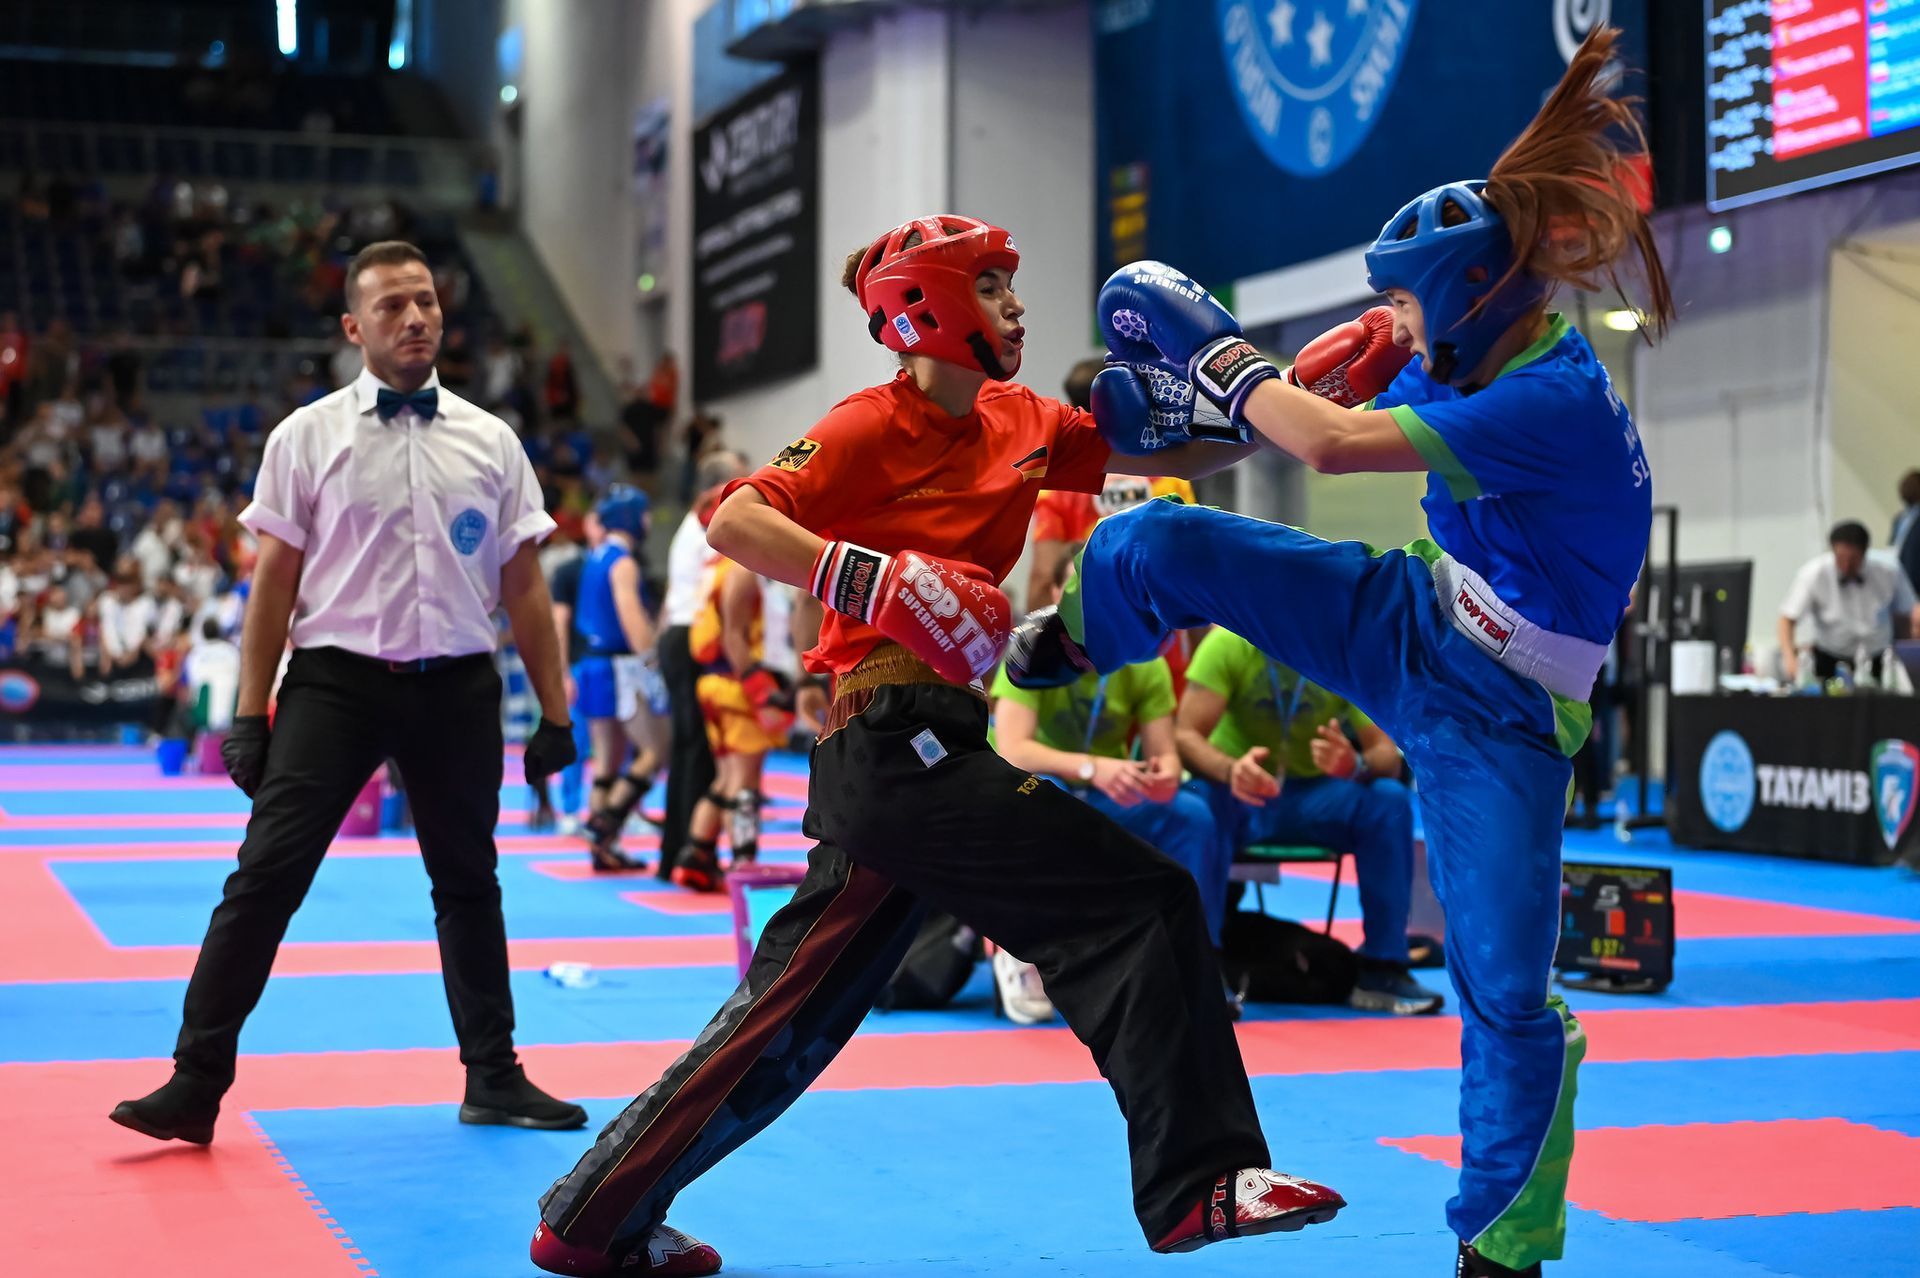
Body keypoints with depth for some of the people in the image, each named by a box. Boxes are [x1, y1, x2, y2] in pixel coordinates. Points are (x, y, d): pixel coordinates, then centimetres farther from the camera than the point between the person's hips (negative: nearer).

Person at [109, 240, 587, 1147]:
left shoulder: (488, 441, 6)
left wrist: (554, 713, 6)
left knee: (468, 884, 14)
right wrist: (250, 715, -4)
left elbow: (523, 587, 8)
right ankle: (195, 1086, -4)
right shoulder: (309, 436, 0)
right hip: (336, 681, -2)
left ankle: (495, 1080, 27)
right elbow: (273, 581, 0)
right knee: (266, 875, -9)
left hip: (456, 689, 3)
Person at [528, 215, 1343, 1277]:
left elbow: (1172, 449, 18)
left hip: (921, 746, 9)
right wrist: (875, 578, -28)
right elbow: (734, 520, -17)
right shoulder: (877, 425, -7)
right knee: (1141, 902, -9)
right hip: (899, 742, -9)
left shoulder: (1020, 423, 16)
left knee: (801, 1008, 13)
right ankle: (1199, 1184, -4)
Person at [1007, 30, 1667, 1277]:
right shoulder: (1473, 362, -6)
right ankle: (1055, 653, 28)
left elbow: (1334, 444, -36)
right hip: (1401, 622, 7)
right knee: (1153, 544, -6)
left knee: (1506, 992, -4)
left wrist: (1219, 354, -21)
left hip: (1498, 717, -7)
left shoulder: (1559, 403, -31)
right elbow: (1329, 407, 11)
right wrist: (1196, 399, -4)